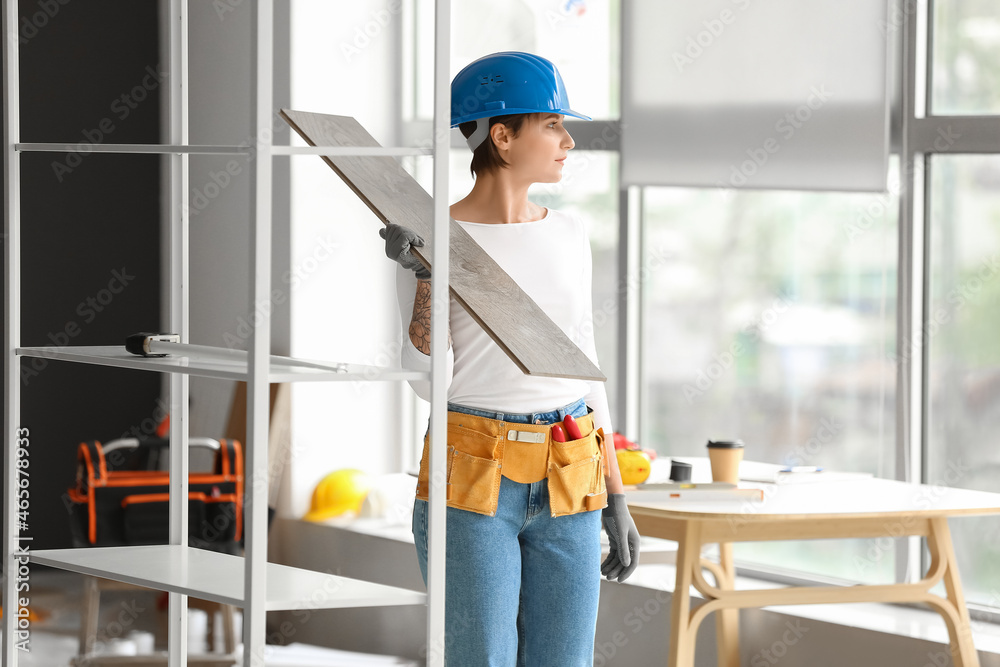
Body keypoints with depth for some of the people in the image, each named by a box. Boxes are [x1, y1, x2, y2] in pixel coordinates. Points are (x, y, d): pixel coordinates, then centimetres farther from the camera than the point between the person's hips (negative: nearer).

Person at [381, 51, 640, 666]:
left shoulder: (567, 235, 9)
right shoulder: (429, 242, -6)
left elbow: (580, 366, 13)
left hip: (565, 496, 5)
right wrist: (425, 277, -25)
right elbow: (429, 380, -13)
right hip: (469, 479, -5)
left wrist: (615, 499, 12)